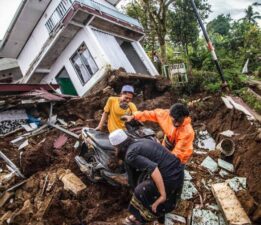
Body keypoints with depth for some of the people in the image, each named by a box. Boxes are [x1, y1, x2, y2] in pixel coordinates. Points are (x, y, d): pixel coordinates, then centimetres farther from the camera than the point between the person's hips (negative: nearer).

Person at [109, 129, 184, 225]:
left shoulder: (130, 154, -12)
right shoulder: (141, 141, 13)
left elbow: (153, 168, -26)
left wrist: (163, 194, -21)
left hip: (169, 177, -8)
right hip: (178, 170, 8)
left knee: (141, 192, 13)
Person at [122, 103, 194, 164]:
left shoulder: (188, 132, -35)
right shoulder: (166, 114, -23)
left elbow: (178, 152, -31)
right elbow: (151, 114, -10)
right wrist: (133, 116, -13)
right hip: (166, 150, 5)